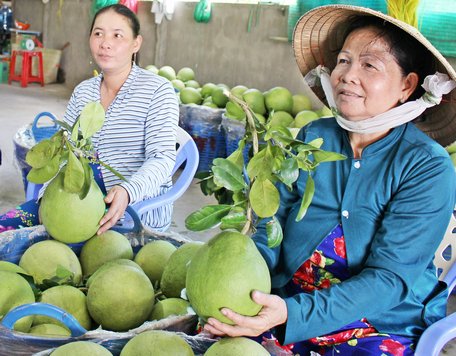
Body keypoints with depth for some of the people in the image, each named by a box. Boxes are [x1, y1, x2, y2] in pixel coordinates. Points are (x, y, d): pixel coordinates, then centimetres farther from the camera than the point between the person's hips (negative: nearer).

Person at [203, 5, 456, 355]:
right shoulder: (313, 138, 1)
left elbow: (390, 278, -17)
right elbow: (270, 232, 2)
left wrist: (293, 314, -30)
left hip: (383, 325, -2)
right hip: (289, 303, 2)